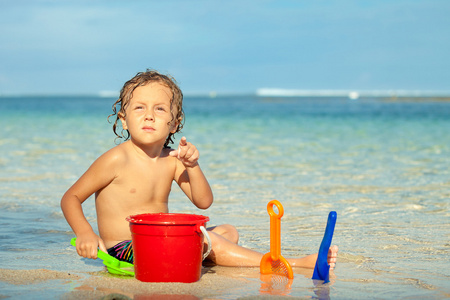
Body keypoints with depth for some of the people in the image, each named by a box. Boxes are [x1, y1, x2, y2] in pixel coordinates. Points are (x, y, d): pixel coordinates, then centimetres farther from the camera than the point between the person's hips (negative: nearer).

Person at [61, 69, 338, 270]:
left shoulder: (172, 161, 5)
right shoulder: (116, 160, -11)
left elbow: (203, 202, 1)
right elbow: (71, 198, -5)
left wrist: (193, 166, -14)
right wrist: (86, 234, -20)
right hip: (123, 249, -8)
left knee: (228, 231, 11)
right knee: (202, 239, -22)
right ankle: (291, 263, -19)